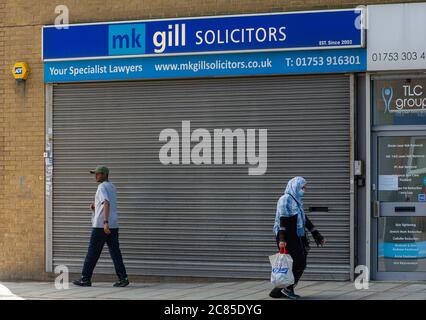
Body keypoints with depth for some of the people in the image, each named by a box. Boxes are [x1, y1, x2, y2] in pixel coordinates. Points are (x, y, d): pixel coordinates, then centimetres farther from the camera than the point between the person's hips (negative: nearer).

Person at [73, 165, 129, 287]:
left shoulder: (102, 187, -8)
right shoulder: (113, 188, 20)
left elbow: (106, 203, -23)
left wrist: (105, 222, -30)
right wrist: (95, 207, 16)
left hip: (101, 225, -8)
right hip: (113, 225, 8)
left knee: (93, 252, -1)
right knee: (115, 251, 4)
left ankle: (86, 279, 3)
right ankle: (123, 278, -4)